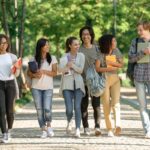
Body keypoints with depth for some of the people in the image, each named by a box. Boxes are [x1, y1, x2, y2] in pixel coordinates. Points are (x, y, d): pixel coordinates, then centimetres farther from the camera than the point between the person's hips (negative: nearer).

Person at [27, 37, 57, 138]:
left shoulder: (52, 58, 2)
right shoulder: (34, 59, 4)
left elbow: (54, 73, -2)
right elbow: (29, 72, 6)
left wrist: (43, 71, -15)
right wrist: (34, 75, -15)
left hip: (48, 87, -1)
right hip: (36, 87, 1)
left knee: (47, 109, -13)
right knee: (39, 110, 1)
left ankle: (49, 126, 13)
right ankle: (44, 130, 9)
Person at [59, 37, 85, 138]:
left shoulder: (81, 56, 6)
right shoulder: (64, 57, 6)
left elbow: (80, 70, -2)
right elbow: (61, 70, -5)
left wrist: (72, 65, -14)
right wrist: (67, 66, -23)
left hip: (78, 84, 0)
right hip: (67, 84, 0)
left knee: (77, 107, -12)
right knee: (69, 109, -7)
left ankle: (78, 129, -12)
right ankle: (69, 122, 26)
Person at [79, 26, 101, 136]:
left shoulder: (96, 49, 9)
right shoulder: (78, 50, 4)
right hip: (82, 80, 0)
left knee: (96, 104, -10)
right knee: (84, 106, 4)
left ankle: (97, 127, -15)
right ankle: (86, 128, 12)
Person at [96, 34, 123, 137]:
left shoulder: (116, 51, 8)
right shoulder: (101, 54, -4)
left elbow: (121, 64, 5)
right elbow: (97, 68, -11)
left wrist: (111, 62, -8)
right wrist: (109, 68, -14)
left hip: (115, 79, 2)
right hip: (104, 79, -2)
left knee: (116, 102, -13)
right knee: (106, 104, -2)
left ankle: (118, 125, -26)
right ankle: (109, 129, 1)